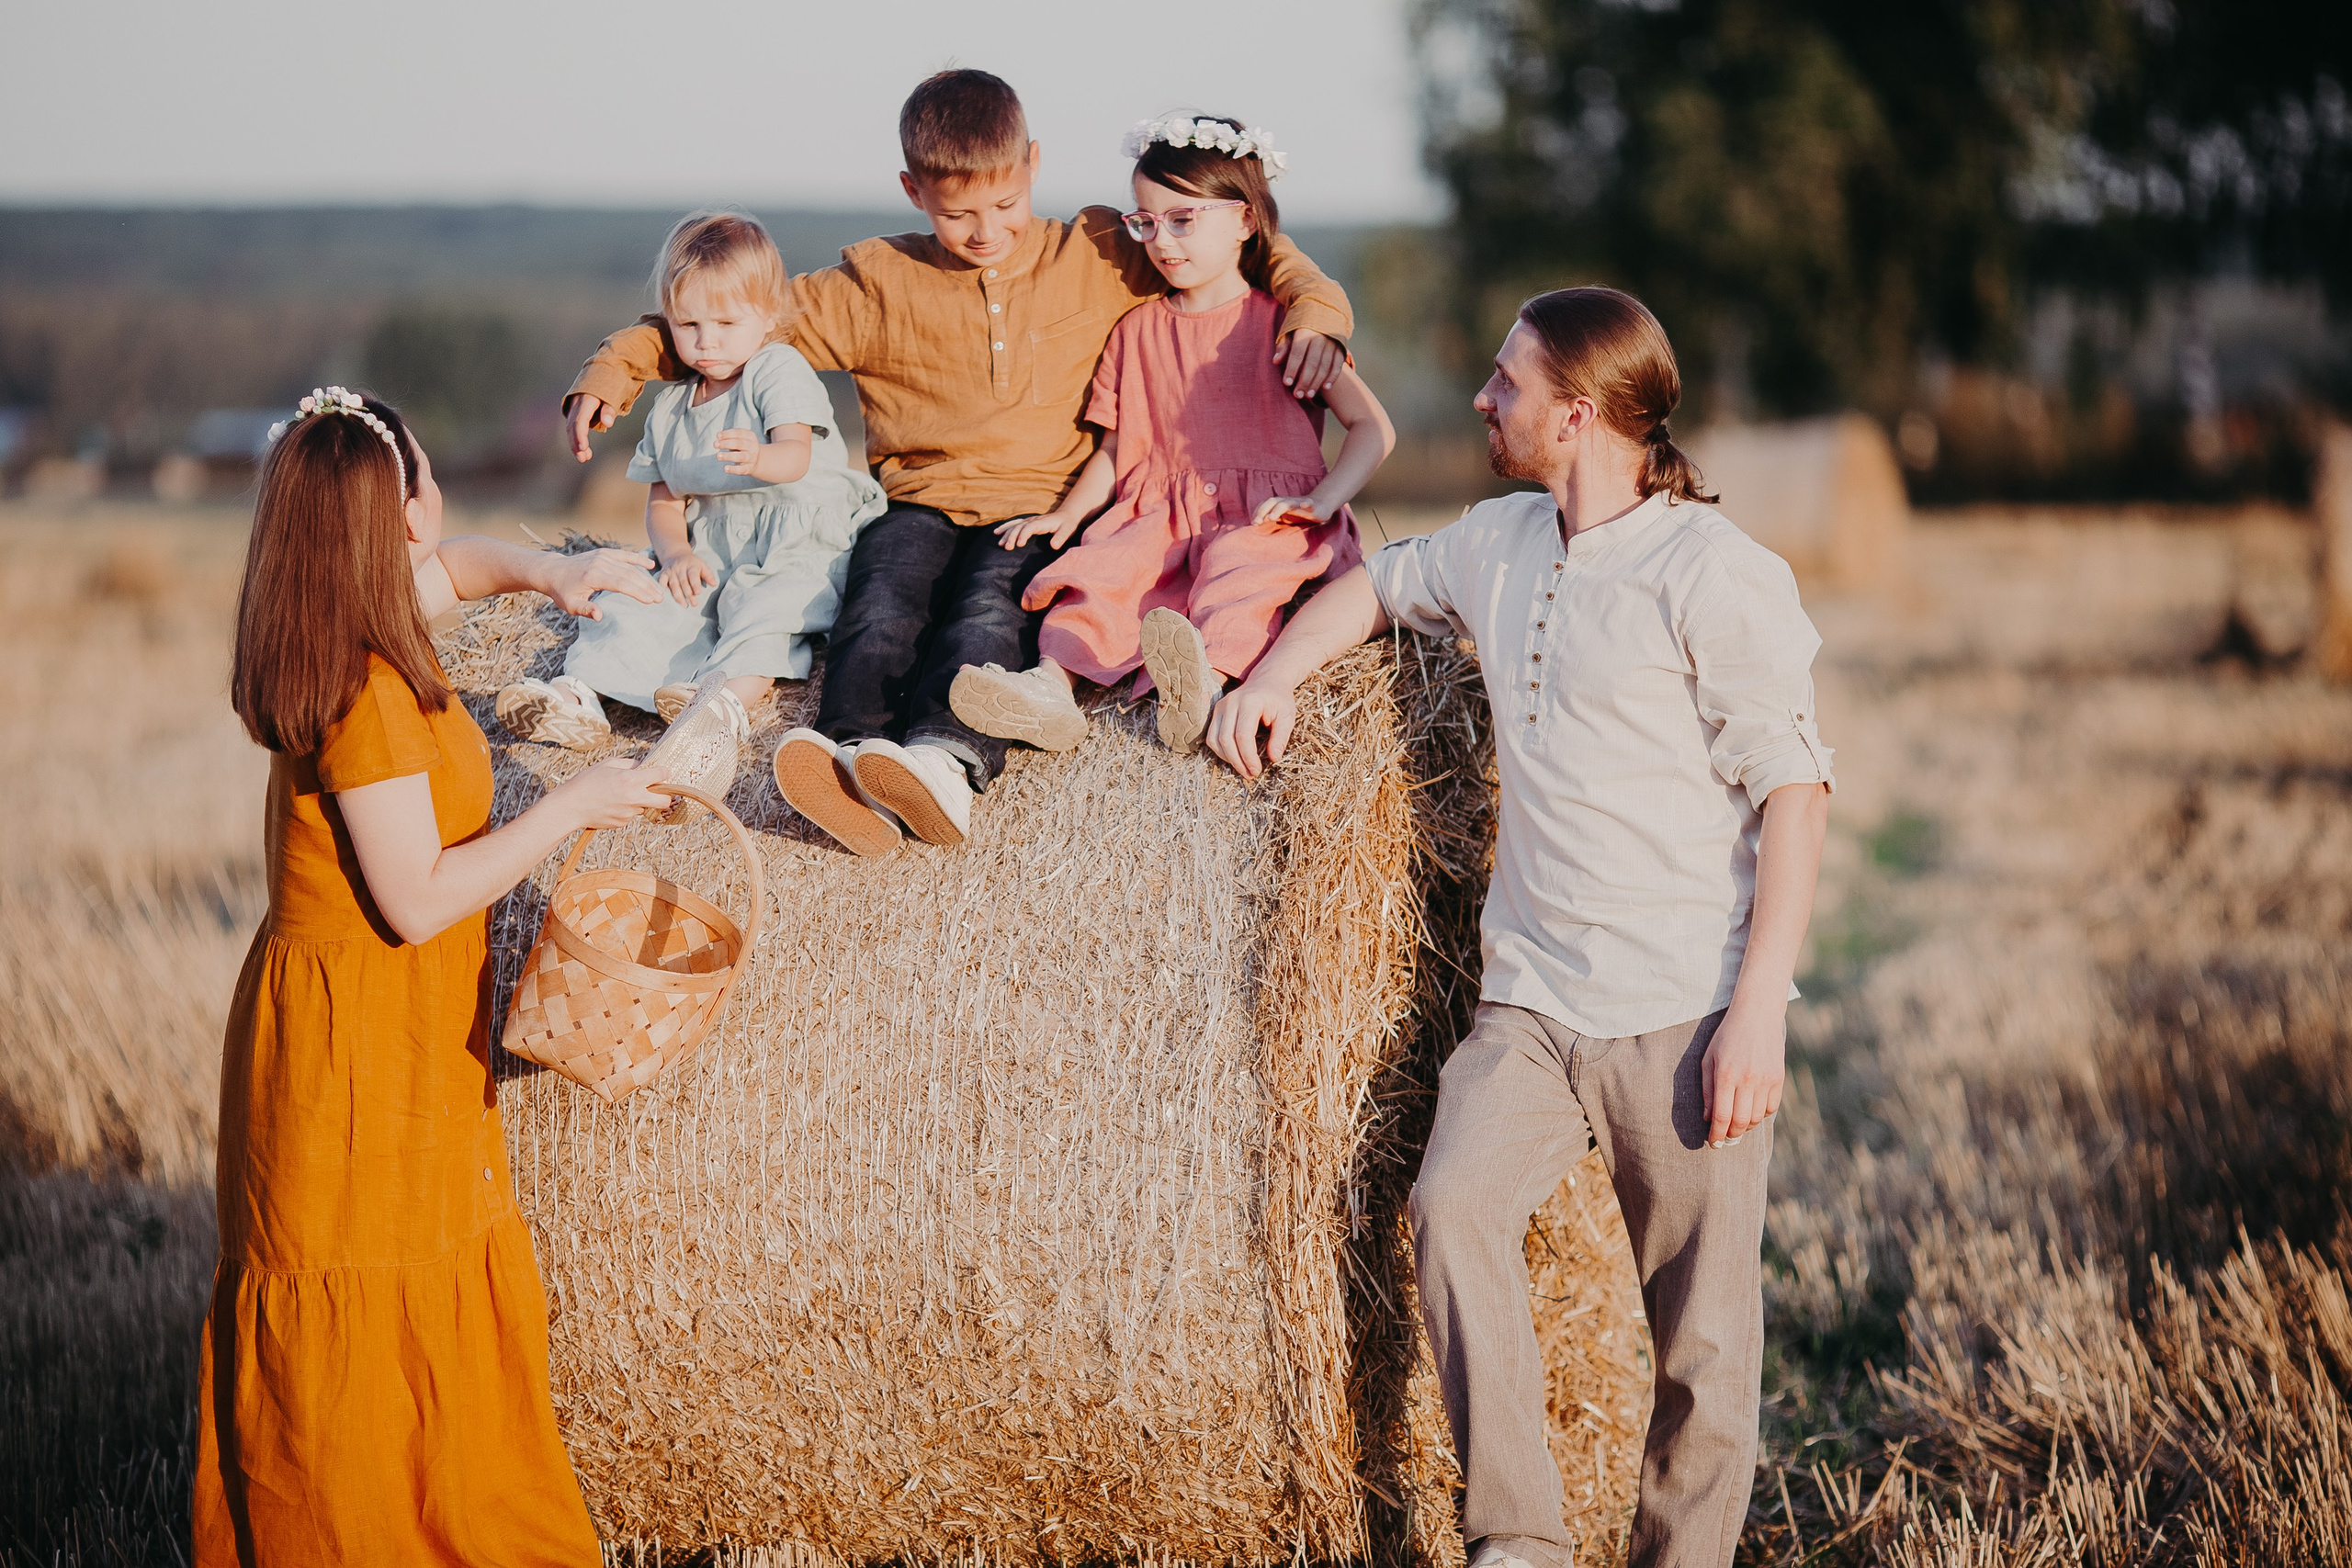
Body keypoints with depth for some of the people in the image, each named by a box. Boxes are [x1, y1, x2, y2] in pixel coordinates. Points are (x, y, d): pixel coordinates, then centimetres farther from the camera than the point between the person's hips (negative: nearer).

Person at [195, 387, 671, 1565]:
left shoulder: (349, 630, 3)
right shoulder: (369, 693, -24)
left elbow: (450, 567, 27)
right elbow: (418, 901, -24)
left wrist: (547, 573, 9)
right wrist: (573, 808, -17)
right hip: (364, 1037, -10)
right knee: (373, 1330, 1)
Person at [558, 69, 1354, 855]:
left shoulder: (1096, 259, 13)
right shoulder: (878, 284, 13)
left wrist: (1313, 309, -1)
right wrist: (614, 368, 8)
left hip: (1040, 511, -2)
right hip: (920, 505, 2)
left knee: (990, 607, -35)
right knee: (881, 607, -32)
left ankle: (946, 760, -61)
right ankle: (851, 759, -57)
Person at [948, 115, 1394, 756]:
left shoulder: (1278, 323, 7)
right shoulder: (1137, 330, 20)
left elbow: (1373, 426, 2)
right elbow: (1117, 448, 22)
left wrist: (1321, 501, -14)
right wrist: (1067, 512, 3)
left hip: (1261, 518, -4)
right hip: (1163, 519, 4)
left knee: (1241, 564, -37)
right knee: (1106, 565, -28)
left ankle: (1205, 683, -64)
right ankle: (1051, 684, -51)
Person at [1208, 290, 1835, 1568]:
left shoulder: (1715, 574, -9)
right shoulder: (1497, 545, 12)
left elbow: (1793, 789, -11)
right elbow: (1376, 584, 35)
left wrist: (1758, 1011, -18)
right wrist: (1272, 673, 17)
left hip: (1685, 1015, -5)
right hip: (1531, 1003, 5)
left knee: (1702, 1330, -2)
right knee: (1455, 1201, -18)